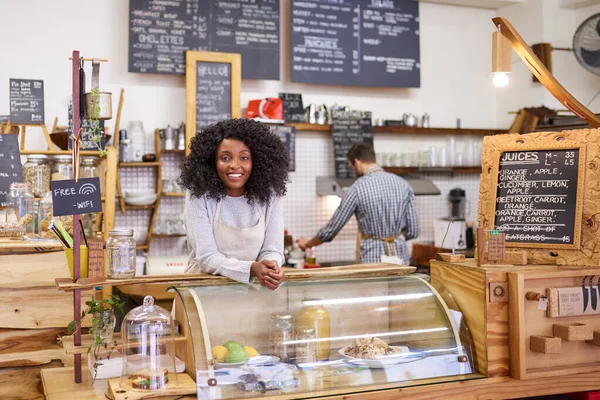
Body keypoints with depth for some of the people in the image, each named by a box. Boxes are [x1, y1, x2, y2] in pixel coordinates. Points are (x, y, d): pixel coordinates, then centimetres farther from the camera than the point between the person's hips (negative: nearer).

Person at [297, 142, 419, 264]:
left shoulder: (357, 189, -9)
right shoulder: (403, 184, 2)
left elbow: (332, 228, -2)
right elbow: (413, 231, 4)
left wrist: (308, 244, 15)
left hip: (372, 259, -4)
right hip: (400, 256, 4)